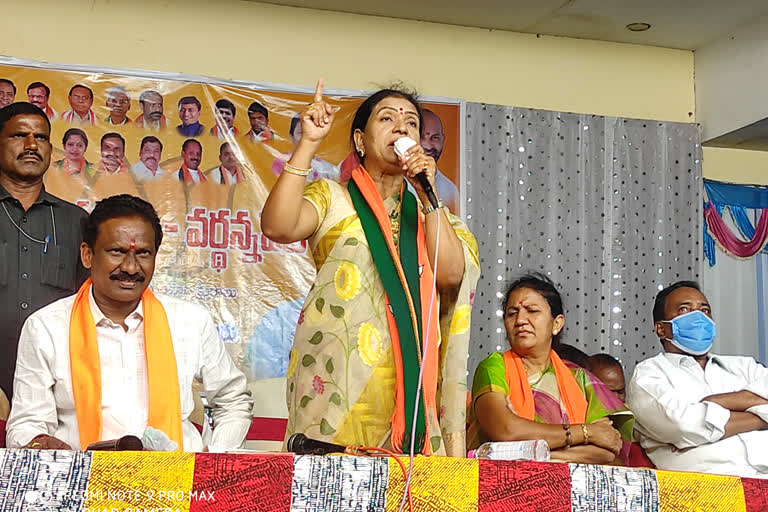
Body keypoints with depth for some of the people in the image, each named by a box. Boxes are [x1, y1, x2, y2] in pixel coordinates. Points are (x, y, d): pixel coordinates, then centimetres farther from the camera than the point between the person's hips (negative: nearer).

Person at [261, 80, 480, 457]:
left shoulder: (427, 212, 22)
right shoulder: (333, 198, 12)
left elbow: (451, 273, 2)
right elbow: (278, 227, -11)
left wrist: (427, 196, -1)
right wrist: (308, 143, -9)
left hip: (411, 381, 3)